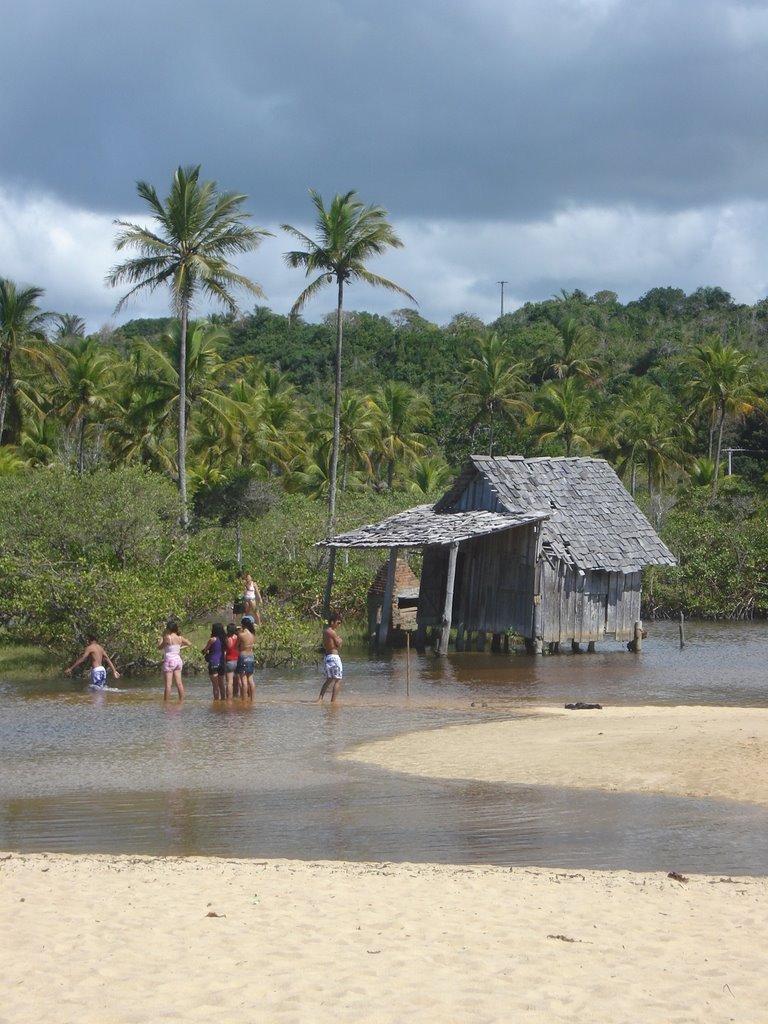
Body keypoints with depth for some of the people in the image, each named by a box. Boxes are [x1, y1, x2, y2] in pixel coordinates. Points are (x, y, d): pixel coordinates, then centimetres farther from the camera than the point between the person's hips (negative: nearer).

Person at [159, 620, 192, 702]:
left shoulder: (167, 637, -12)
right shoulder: (180, 638, 5)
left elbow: (160, 647, -1)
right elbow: (189, 644, 16)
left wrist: (163, 636, 7)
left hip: (169, 661, -6)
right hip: (178, 660, 6)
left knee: (168, 683, -6)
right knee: (179, 682, 7)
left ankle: (166, 701, -7)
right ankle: (181, 700, 9)